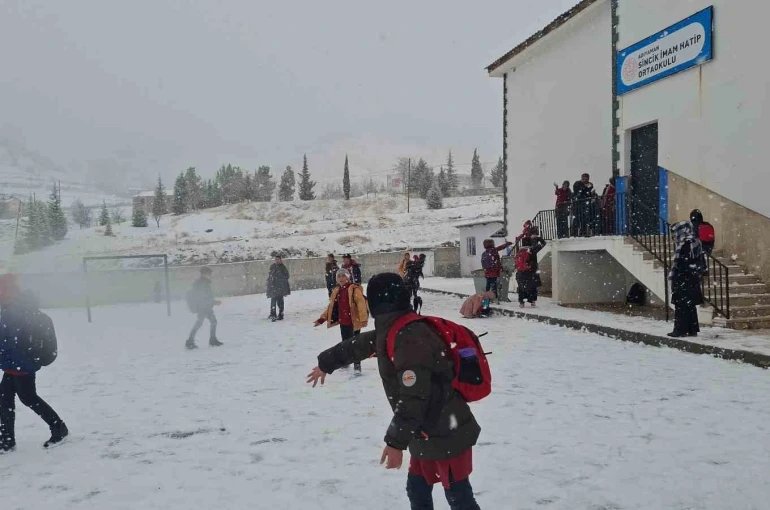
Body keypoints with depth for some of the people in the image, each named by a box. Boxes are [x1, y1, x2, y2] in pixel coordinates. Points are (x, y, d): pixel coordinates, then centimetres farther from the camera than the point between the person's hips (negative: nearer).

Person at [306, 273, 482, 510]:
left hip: (447, 437, -9)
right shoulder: (391, 331, 5)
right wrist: (325, 363, 34)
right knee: (417, 490, 20)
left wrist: (395, 441, -24)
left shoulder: (411, 338, -26)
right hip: (427, 434, 9)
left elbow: (413, 398, -28)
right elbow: (358, 344, 21)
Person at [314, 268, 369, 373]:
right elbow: (331, 306, 16)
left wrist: (364, 319, -29)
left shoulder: (354, 289, -14)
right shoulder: (337, 291, 9)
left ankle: (357, 365, 12)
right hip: (343, 322, 6)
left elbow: (361, 304, -21)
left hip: (354, 321, -6)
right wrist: (322, 318, 13)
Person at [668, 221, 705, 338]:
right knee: (690, 305, 13)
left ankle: (680, 329, 0)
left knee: (681, 305, -3)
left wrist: (672, 275, -9)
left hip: (683, 281, -9)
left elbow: (678, 263, -18)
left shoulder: (684, 244, -17)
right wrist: (698, 274, 18)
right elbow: (702, 263, 15)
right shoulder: (695, 242, 12)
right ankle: (692, 329, 18)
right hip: (693, 280, 9)